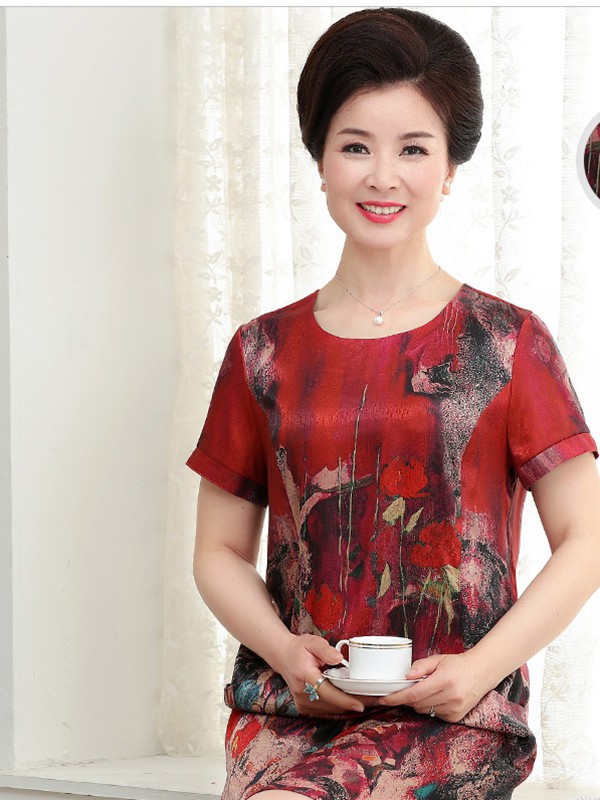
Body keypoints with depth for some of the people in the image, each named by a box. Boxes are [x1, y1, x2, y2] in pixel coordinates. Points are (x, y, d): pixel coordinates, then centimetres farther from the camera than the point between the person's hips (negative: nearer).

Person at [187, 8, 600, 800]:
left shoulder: (509, 344, 5)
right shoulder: (265, 351, 12)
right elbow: (221, 550, 15)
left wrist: (480, 666, -10)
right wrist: (285, 649, -5)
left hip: (450, 718, -2)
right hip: (288, 705, 3)